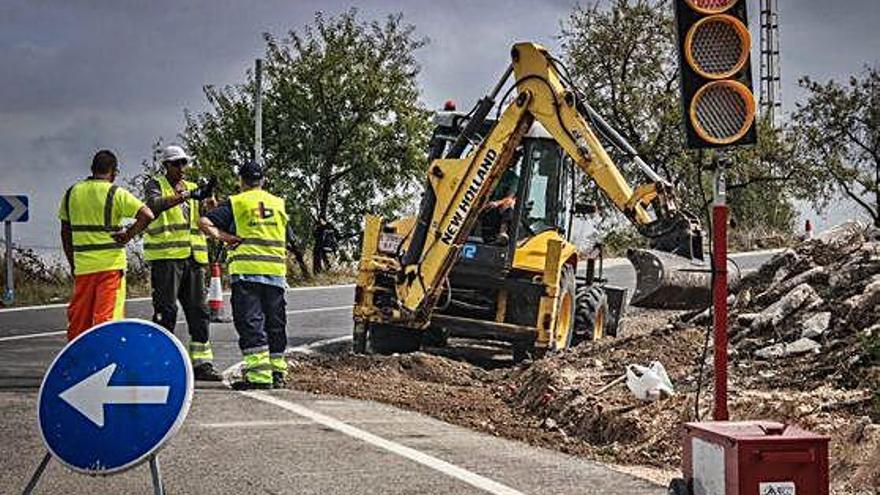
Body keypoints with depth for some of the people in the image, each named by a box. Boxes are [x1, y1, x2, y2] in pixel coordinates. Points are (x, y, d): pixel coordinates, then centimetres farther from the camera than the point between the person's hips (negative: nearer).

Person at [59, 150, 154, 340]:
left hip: (82, 265, 4)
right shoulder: (116, 194, -6)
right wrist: (128, 235, -5)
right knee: (107, 316, -3)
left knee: (78, 317, 11)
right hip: (111, 264, -4)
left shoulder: (72, 193, 8)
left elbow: (65, 233, 13)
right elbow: (146, 215, -15)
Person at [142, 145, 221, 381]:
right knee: (166, 311, -6)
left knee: (199, 311, 4)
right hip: (165, 256, -5)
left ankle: (201, 362, 8)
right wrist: (186, 196, -29)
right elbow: (155, 204, -19)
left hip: (193, 257, 6)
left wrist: (209, 197, -7)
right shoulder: (155, 184, 5)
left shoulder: (192, 188, 20)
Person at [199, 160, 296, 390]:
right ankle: (278, 371, 17)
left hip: (246, 271, -4)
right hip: (275, 272, 4)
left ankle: (259, 374, -15)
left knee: (250, 322, -6)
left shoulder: (235, 203, 3)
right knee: (275, 323, 12)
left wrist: (222, 236, -4)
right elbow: (288, 241, 21)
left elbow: (204, 222, -8)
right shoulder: (278, 204, 17)